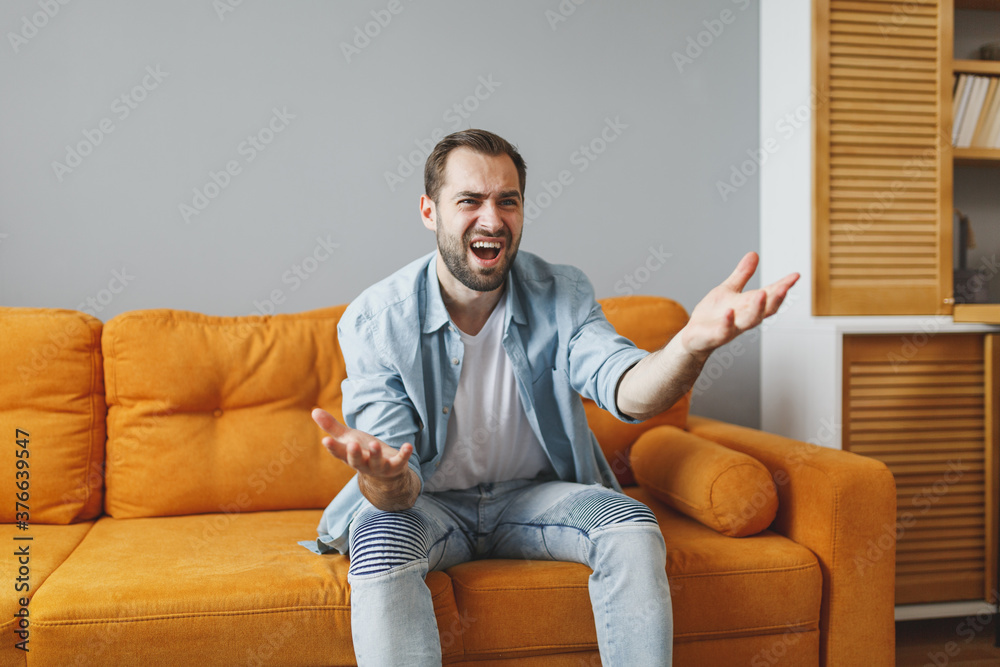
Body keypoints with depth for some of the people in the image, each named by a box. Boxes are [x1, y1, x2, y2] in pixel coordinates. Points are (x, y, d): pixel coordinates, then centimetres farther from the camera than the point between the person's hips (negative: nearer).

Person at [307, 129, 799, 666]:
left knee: (635, 530, -23)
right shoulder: (374, 320, -17)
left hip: (533, 494, 2)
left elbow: (625, 391, -29)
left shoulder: (562, 295, -10)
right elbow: (398, 492, -23)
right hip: (426, 501, -2)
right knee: (380, 549, -33)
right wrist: (382, 477, -50)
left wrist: (692, 343, -52)